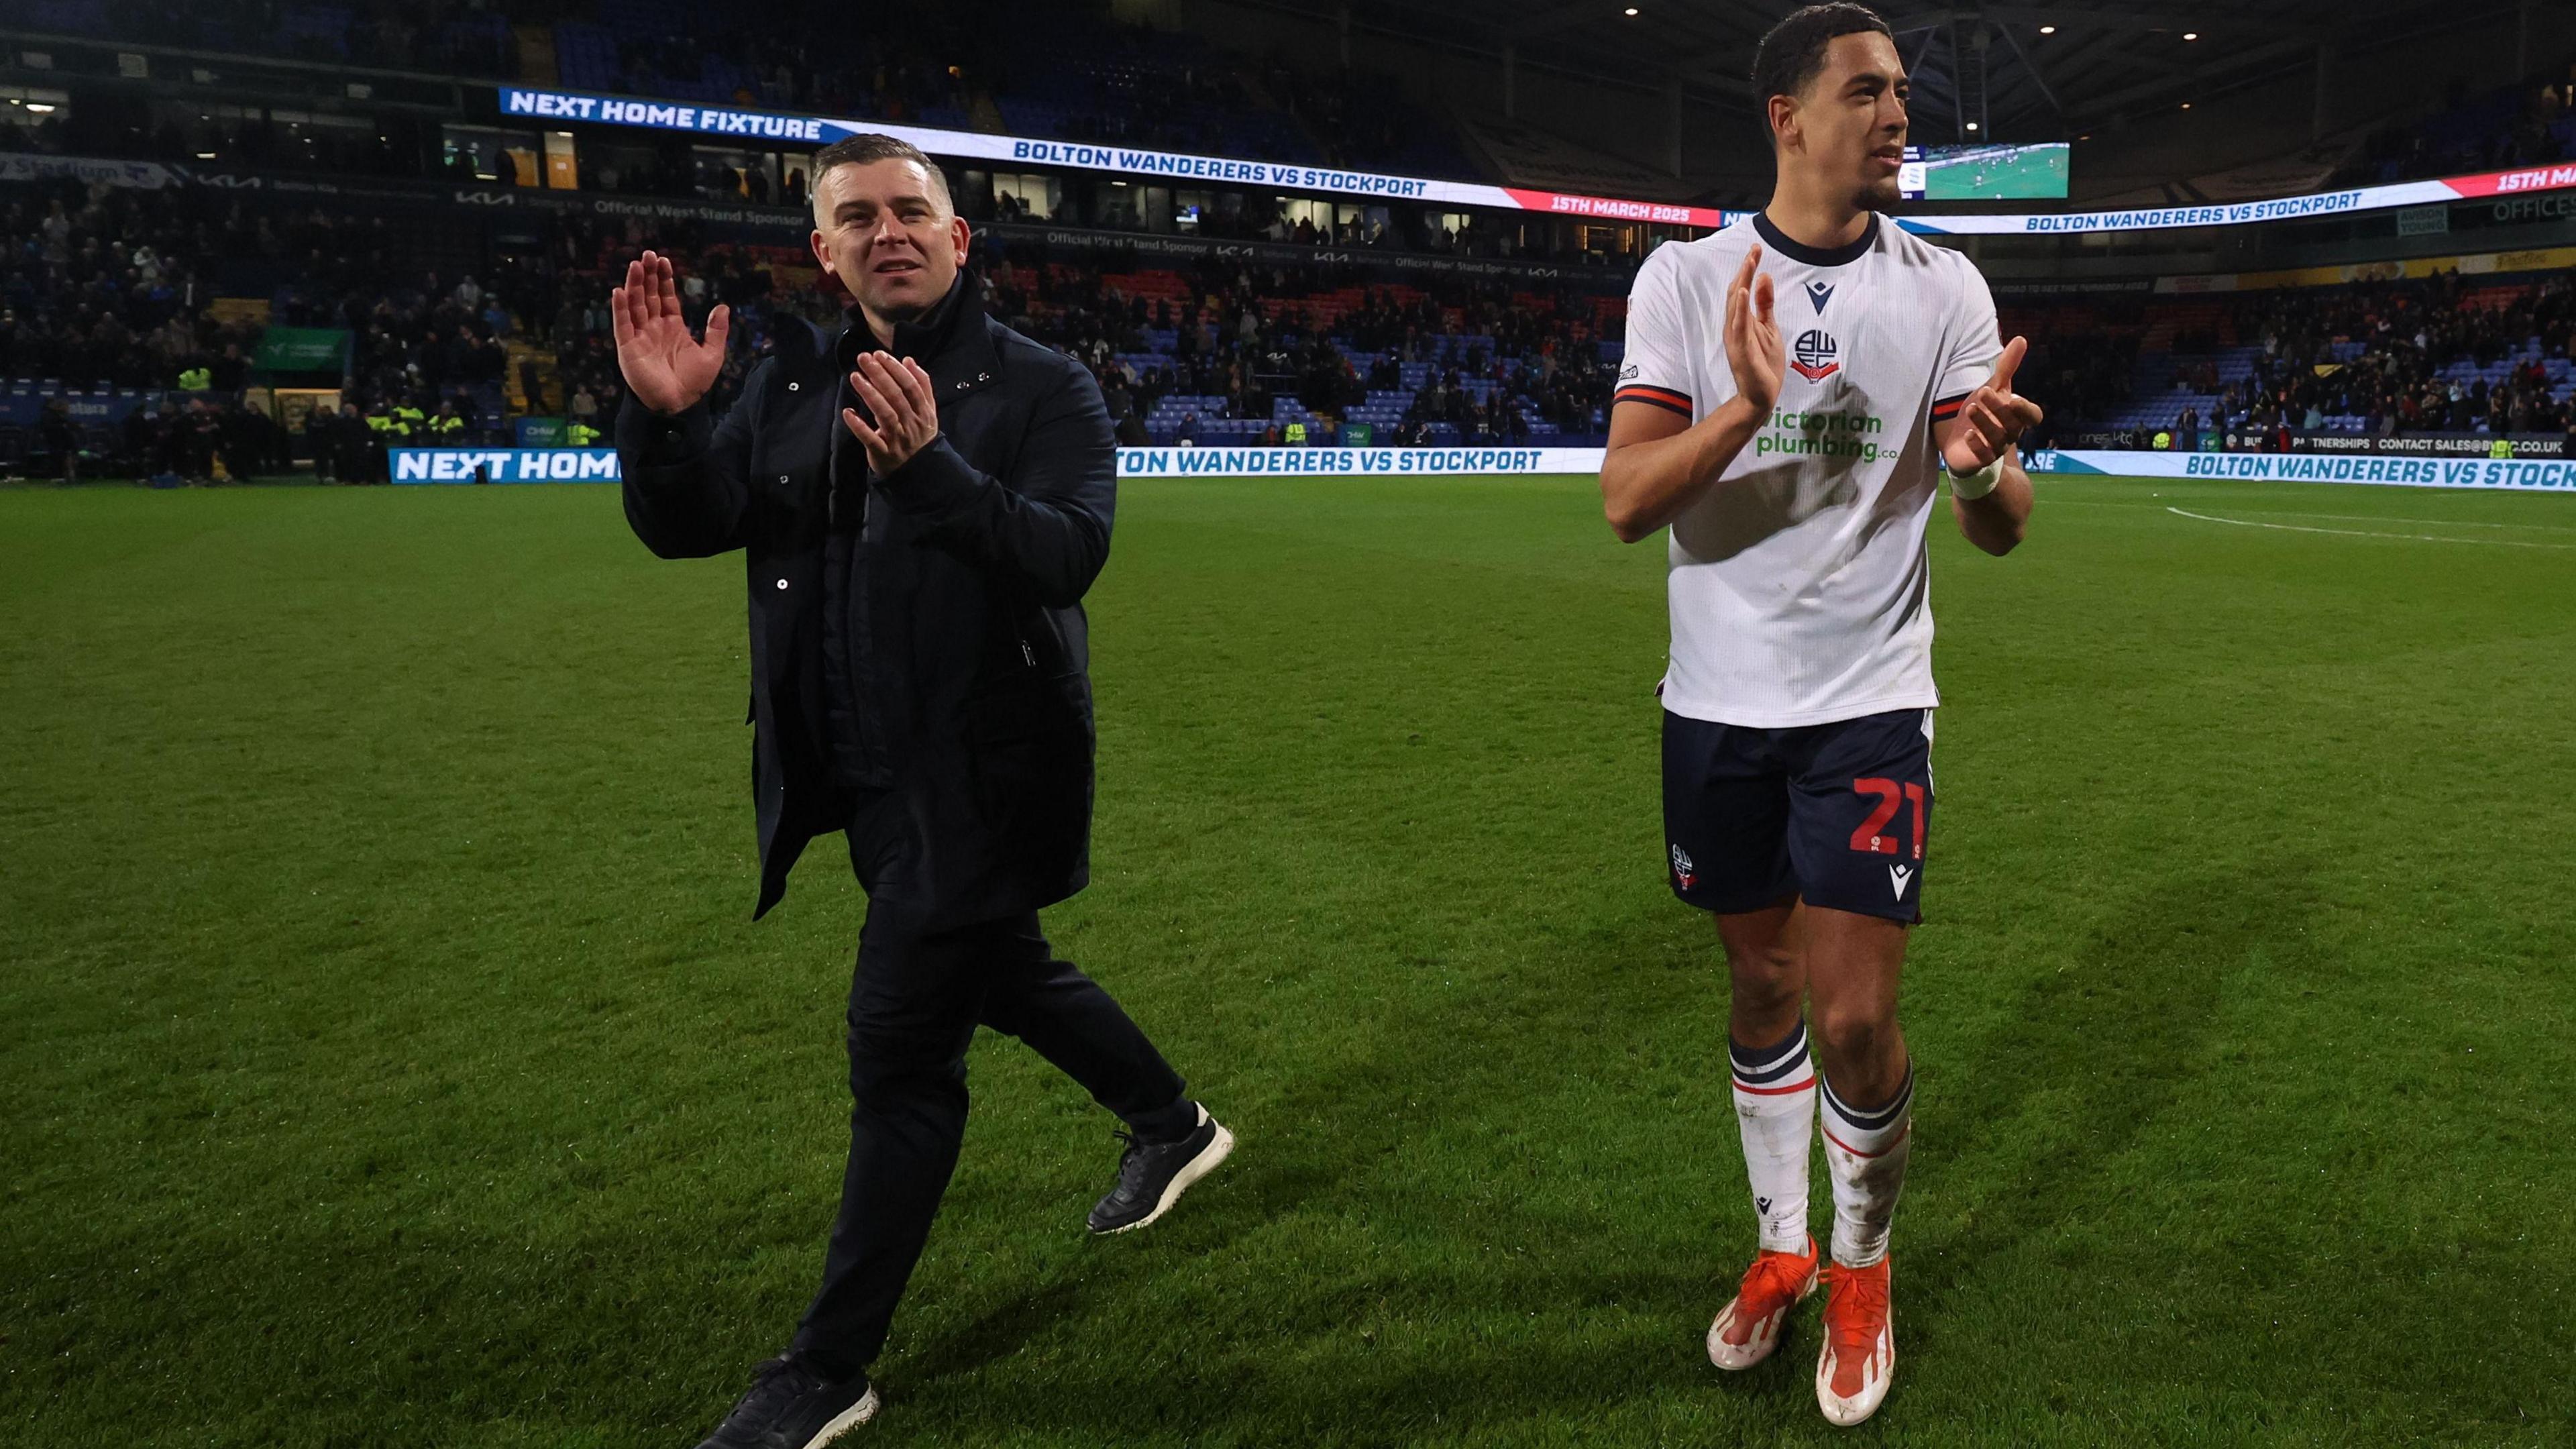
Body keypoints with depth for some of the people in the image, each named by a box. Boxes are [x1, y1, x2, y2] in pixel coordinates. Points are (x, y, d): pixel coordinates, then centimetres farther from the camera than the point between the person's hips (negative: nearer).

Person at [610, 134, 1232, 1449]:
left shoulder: (1042, 387, -8)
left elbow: (1070, 551, -23)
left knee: (900, 1044, -3)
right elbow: (684, 526, 0)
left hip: (976, 781, -7)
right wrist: (661, 415, -19)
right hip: (857, 779, 7)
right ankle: (1172, 1124, 48)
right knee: (1003, 976, 22)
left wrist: (928, 467, -38)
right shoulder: (794, 385, 8)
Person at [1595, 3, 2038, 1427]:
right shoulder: (1688, 277, -1)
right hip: (1716, 707, 1)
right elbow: (1625, 499, -12)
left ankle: (1860, 1268, 27)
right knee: (1761, 993, 14)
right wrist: (1745, 410, -29)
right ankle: (1781, 1246, 36)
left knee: (1855, 1019, -2)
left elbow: (2000, 531, -5)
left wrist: (1983, 465, -28)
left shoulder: (1941, 289, 1)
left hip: (1868, 707, 0)